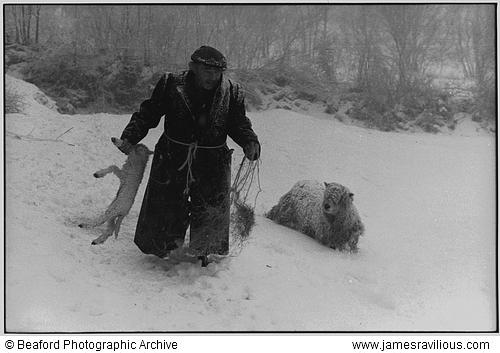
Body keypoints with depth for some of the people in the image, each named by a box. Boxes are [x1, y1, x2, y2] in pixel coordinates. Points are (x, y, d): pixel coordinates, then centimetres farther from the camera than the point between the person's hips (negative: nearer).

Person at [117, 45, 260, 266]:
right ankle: (163, 250, 37)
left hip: (212, 165, 1)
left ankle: (203, 253, 34)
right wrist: (130, 137, -10)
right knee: (165, 208, 9)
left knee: (211, 213, 6)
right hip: (172, 159, 0)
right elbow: (148, 114, 1)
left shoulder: (231, 93, -5)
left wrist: (250, 142, -14)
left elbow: (239, 124, 5)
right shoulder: (171, 85, -8)